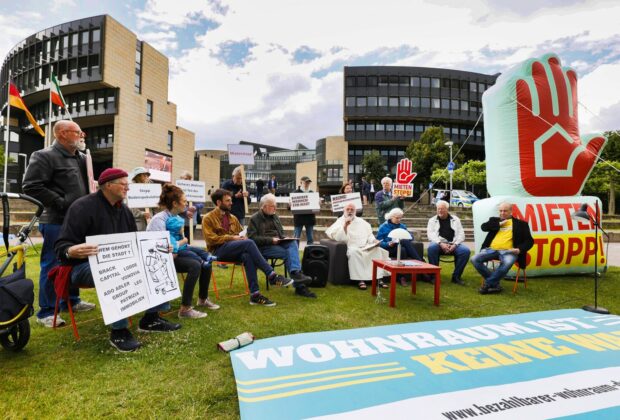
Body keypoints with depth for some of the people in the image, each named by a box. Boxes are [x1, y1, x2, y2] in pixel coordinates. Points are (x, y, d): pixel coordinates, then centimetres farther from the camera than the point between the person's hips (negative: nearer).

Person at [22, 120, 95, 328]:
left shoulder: (80, 158, 16)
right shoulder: (45, 156, -9)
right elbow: (31, 186, -16)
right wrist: (61, 203, -19)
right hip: (56, 221, -8)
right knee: (52, 265, -1)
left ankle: (72, 300, 30)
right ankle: (46, 311, 10)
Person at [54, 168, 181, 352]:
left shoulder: (124, 210, 11)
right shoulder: (82, 207, -12)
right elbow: (61, 245, -17)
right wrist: (71, 251, -41)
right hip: (86, 264, -8)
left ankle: (151, 318, 2)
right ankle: (118, 331, -23)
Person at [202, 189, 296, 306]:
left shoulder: (232, 217, 20)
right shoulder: (208, 218, 3)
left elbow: (241, 233, 25)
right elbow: (211, 239, -8)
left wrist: (243, 237, -1)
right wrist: (232, 238, -15)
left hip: (234, 249, 5)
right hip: (219, 250, -5)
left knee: (247, 256, -34)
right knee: (249, 243, -31)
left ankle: (254, 294, -35)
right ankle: (272, 276, -31)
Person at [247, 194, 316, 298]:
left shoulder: (275, 216, 20)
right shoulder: (254, 219, 0)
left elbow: (282, 233, 26)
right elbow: (252, 238, -11)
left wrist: (282, 239, 0)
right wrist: (271, 240, -20)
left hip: (278, 243, 5)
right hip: (263, 247, -5)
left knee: (293, 243, -28)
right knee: (287, 253, -29)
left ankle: (296, 273, -43)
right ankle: (299, 286, -31)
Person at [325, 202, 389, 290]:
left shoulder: (361, 221, 20)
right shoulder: (340, 222, 3)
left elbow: (369, 234, 20)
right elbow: (339, 238, -12)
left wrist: (374, 240, -1)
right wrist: (345, 226, -22)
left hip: (366, 247, 5)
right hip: (352, 248, -5)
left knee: (378, 250, -21)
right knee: (354, 252, -38)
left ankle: (379, 278, -19)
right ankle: (360, 280, -34)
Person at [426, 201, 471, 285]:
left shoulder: (455, 219, 16)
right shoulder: (432, 220, 12)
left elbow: (461, 234, 7)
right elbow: (430, 234, -2)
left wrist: (455, 245, -13)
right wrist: (441, 244, -19)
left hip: (454, 244, 2)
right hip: (439, 243, -1)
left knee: (465, 250, -27)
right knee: (431, 248, -35)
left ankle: (456, 276, -11)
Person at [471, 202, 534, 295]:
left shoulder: (520, 224, 15)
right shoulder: (494, 220, 23)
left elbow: (529, 241, 8)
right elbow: (484, 227, 3)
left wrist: (520, 249, -10)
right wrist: (499, 224, 0)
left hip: (508, 251, -3)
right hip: (492, 249, 3)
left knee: (507, 262, -37)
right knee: (475, 259, -21)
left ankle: (488, 284, -19)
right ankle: (495, 284, -10)